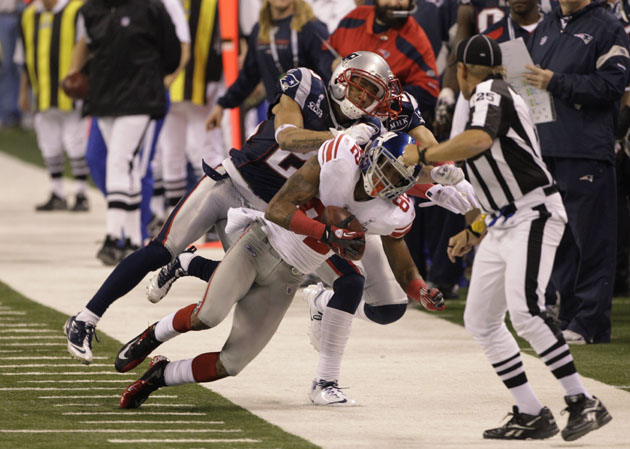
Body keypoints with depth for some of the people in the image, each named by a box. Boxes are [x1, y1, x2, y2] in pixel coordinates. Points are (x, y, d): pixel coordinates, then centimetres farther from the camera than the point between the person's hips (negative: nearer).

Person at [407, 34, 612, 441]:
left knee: (524, 309, -24)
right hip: (501, 225, 10)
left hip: (534, 215, -10)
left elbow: (478, 140, -29)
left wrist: (422, 155, -18)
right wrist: (475, 232, 28)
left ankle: (582, 402, -22)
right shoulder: (503, 99, 22)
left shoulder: (490, 94, -7)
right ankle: (532, 415, 8)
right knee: (480, 320, 7)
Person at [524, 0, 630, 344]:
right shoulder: (544, 29, 21)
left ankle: (589, 324, -4)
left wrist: (556, 83, -17)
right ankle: (569, 318, 15)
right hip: (546, 148, 7)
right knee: (557, 238, 9)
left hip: (588, 151, -7)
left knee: (592, 239, -6)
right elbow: (530, 80, 29)